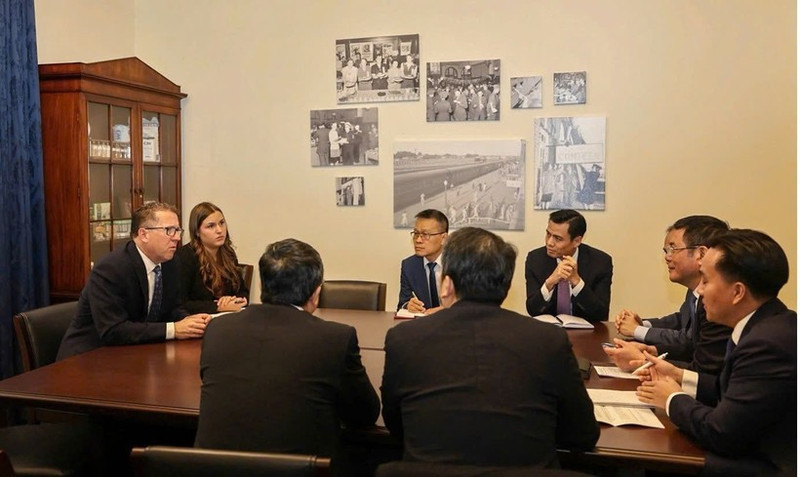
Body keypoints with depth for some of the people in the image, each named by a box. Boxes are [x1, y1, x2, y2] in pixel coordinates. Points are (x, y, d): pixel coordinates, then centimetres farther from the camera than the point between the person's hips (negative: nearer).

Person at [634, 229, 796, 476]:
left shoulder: (768, 343, -27)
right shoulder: (770, 326, 2)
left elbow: (720, 433, -24)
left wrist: (673, 399, -7)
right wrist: (680, 377, 5)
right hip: (761, 453, 8)